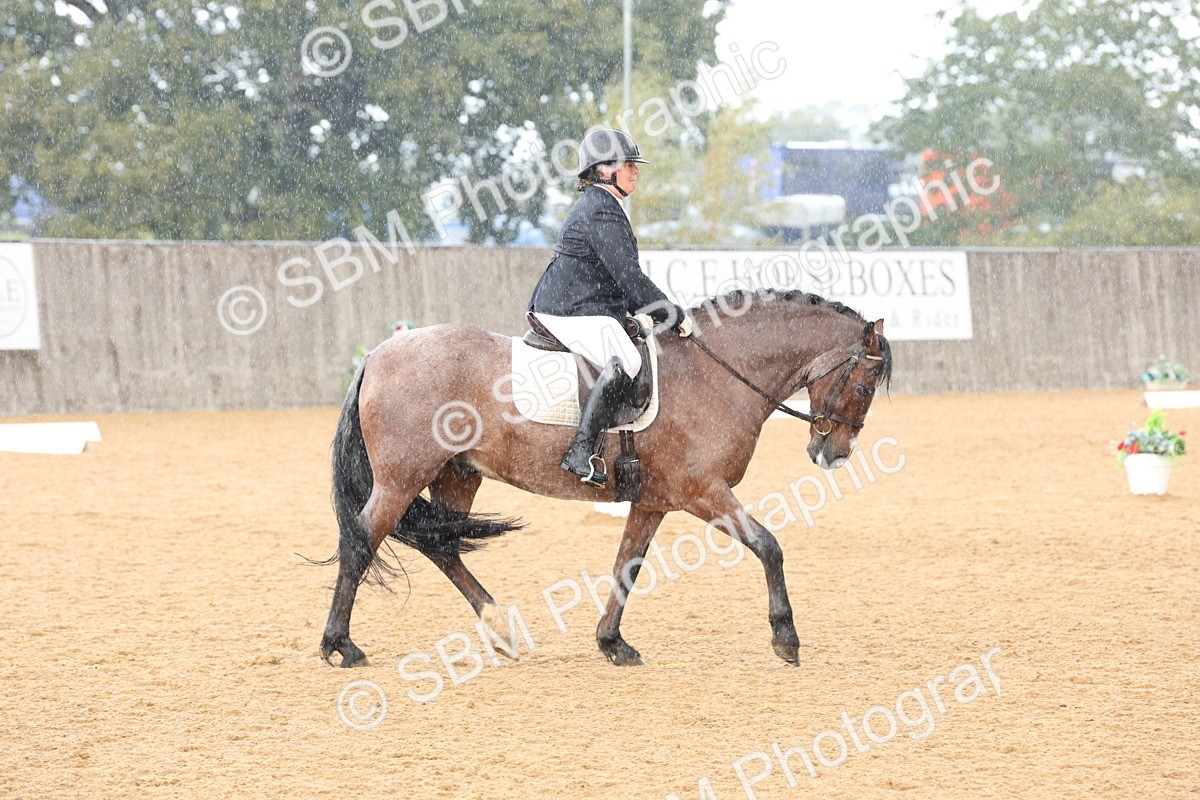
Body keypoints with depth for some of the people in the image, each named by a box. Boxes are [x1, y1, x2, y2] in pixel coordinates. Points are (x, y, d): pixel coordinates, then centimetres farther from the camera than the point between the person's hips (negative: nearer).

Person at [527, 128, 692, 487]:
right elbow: (631, 279, -19)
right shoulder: (603, 212, -15)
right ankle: (580, 452, -35)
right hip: (574, 314, -12)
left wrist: (637, 311, 20)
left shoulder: (594, 205, 20)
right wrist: (674, 316, -12)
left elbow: (619, 275, 29)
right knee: (625, 361, -30)